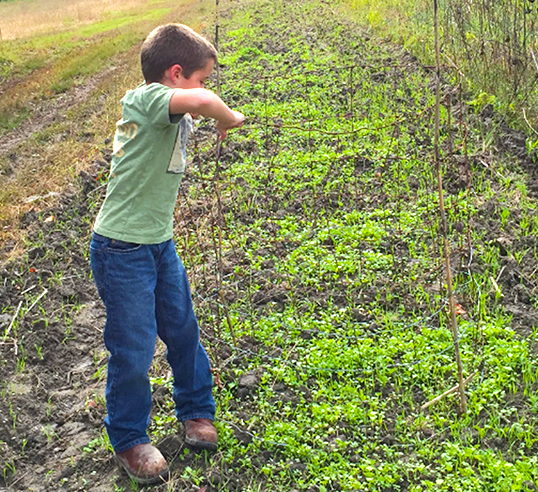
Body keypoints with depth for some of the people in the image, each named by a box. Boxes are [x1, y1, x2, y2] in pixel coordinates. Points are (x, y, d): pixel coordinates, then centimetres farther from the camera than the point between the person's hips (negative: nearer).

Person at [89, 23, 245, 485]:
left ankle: (196, 411, 40)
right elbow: (202, 101, -37)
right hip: (122, 251, -9)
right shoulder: (145, 99, -22)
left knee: (183, 330, 19)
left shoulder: (174, 115, 6)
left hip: (161, 244, 9)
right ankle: (130, 441, 25)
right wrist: (230, 117, -19)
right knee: (134, 349, 4)